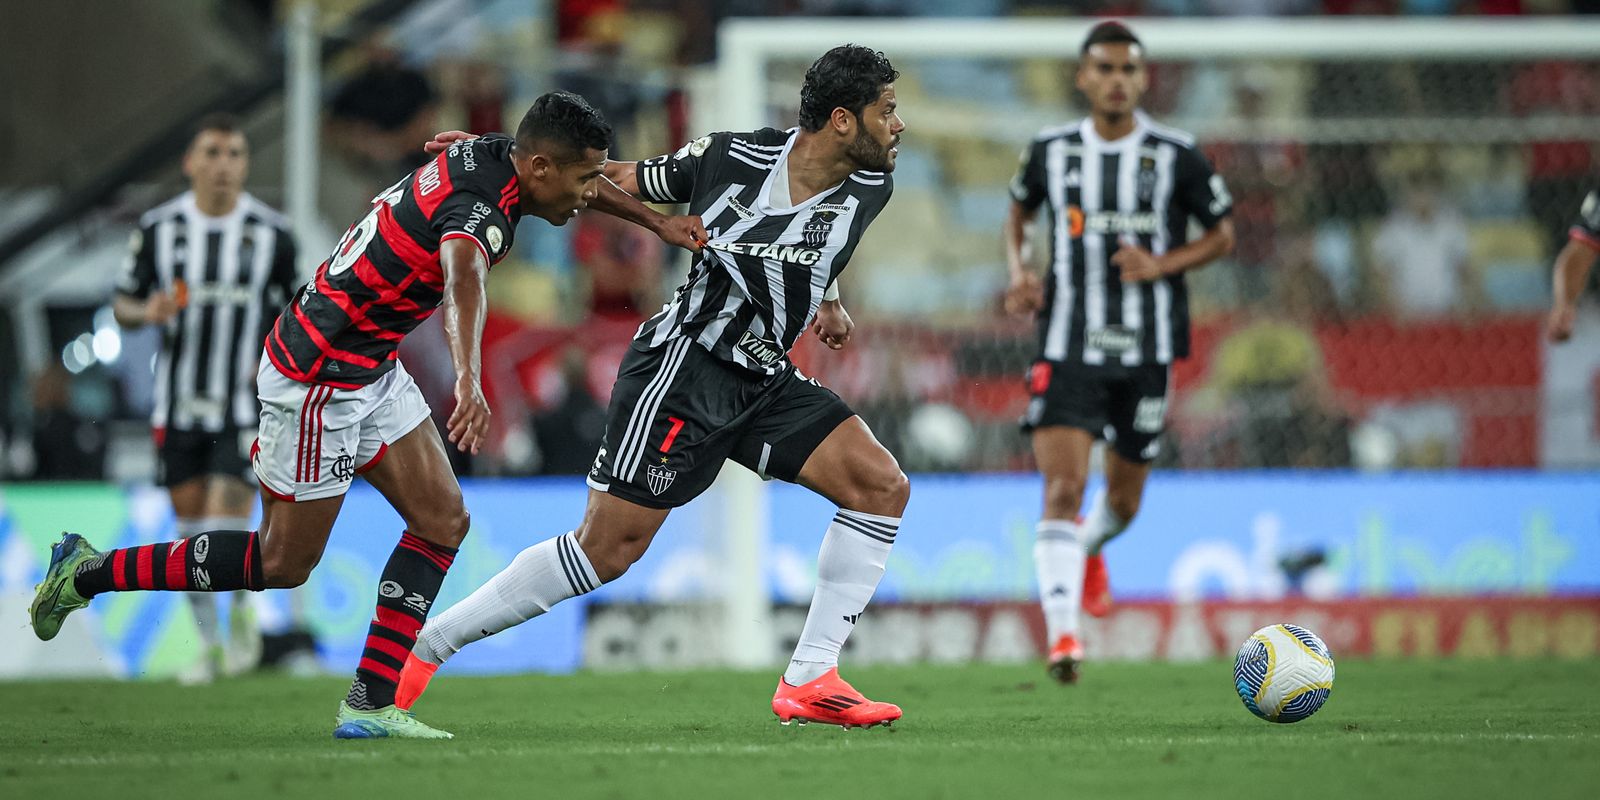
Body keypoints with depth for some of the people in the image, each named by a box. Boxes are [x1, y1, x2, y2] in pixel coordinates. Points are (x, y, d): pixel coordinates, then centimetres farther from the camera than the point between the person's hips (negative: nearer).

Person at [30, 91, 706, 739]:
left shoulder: (494, 155, -1)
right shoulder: (480, 209, -29)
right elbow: (464, 279, -52)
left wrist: (657, 221, 16)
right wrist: (470, 380, -69)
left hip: (370, 366, 10)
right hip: (319, 379, -10)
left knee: (442, 520, 4)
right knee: (284, 563, 2)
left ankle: (370, 704, 3)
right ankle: (89, 574, 12)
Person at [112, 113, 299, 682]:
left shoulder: (272, 233, -5)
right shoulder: (159, 228, -2)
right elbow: (122, 305, 6)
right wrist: (146, 312, -17)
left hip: (245, 404, -2)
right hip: (178, 405, 2)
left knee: (228, 524, -13)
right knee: (191, 528, 7)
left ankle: (242, 610, 16)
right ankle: (209, 644, 22)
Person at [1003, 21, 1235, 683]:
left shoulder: (1176, 157, -4)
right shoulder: (1051, 152, 0)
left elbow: (1222, 235, 5)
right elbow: (1018, 213, 19)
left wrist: (1162, 264, -13)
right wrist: (1019, 274, 0)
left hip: (1147, 351, 1)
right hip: (1067, 348, -1)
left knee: (1122, 502, 15)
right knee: (1063, 489, -18)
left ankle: (1090, 548, 51)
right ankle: (1062, 634, -23)